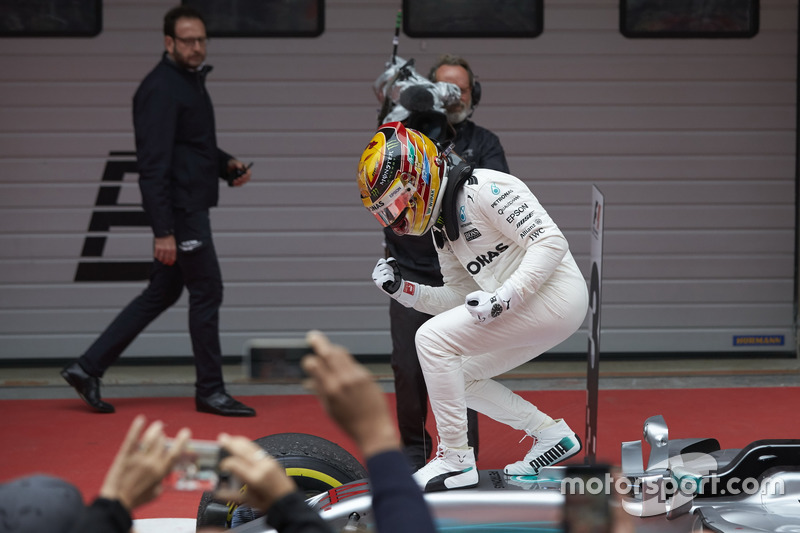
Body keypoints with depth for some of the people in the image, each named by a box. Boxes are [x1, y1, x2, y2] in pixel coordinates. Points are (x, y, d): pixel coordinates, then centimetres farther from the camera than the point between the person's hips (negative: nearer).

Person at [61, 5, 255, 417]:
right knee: (207, 291, -2)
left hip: (192, 207, 10)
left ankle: (88, 368, 16)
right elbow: (153, 164, -21)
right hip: (179, 211, -10)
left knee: (163, 293, 13)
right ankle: (210, 391, 10)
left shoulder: (192, 80, 15)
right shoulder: (161, 89, -16)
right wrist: (163, 231, -24)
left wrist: (226, 165, 8)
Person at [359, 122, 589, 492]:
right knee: (458, 376, 14)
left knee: (433, 339, -16)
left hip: (556, 294, -10)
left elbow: (551, 242, -20)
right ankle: (550, 434, 17)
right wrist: (403, 291, 4)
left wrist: (502, 299, -28)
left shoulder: (483, 189, -15)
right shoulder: (444, 227, 15)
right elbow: (460, 298, 18)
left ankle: (455, 460, -10)